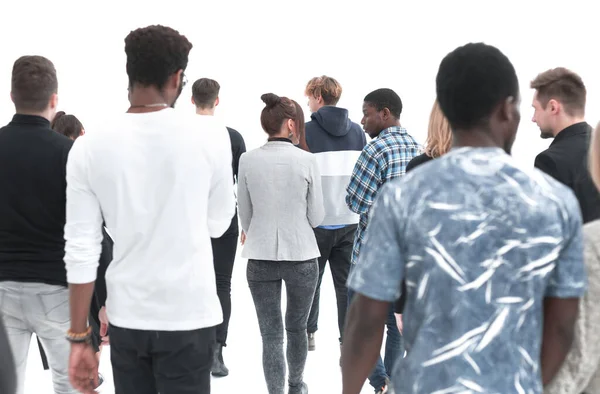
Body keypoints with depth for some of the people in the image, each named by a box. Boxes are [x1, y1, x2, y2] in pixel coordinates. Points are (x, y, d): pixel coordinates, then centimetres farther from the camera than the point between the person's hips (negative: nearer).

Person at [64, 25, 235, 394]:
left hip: (126, 319, 2)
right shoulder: (209, 134, -9)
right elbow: (218, 224, 3)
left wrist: (80, 337, 2)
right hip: (189, 318, -2)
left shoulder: (90, 146, -6)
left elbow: (81, 251, -5)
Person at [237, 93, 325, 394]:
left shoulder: (248, 160, -5)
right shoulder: (306, 160, -10)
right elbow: (316, 217, -3)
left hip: (260, 258, 0)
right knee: (297, 327, 20)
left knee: (271, 334, 5)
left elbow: (245, 216, 4)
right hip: (301, 256, 0)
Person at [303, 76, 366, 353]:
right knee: (347, 283, 6)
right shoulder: (357, 131, 4)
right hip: (350, 221, 3)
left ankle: (307, 333, 27)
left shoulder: (306, 131, -10)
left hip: (316, 222, -3)